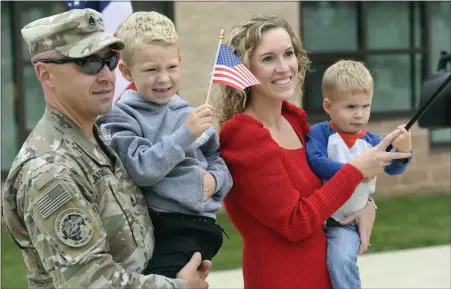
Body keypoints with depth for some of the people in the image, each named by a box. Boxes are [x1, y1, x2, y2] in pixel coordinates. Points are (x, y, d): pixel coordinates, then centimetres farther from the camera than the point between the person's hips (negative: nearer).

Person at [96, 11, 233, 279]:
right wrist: (185, 134, -18)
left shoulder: (190, 113, 11)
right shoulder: (121, 117, -1)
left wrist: (215, 179, -1)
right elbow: (142, 170, -14)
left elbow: (218, 161, 21)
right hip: (148, 224, -1)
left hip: (193, 225, 1)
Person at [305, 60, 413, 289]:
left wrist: (403, 152, -31)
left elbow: (393, 168, -9)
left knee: (341, 258, -27)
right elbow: (316, 162, -24)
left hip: (346, 223, 0)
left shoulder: (372, 141, 0)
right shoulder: (319, 133, -9)